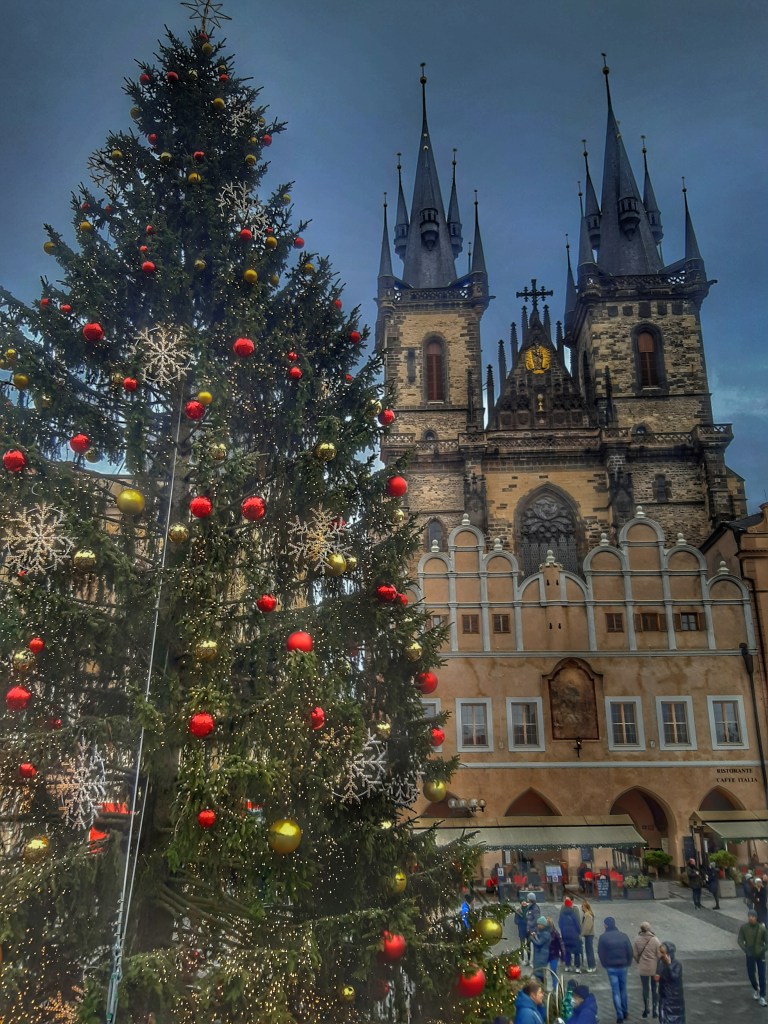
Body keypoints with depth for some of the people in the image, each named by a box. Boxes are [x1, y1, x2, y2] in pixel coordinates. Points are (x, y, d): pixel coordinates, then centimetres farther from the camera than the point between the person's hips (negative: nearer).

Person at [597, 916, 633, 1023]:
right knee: (623, 989, 19)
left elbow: (600, 953, -5)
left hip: (611, 967, -2)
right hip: (623, 966, 2)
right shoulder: (624, 936, -4)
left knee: (615, 991, 4)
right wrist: (627, 963, 9)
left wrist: (605, 965, 8)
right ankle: (625, 1011, 25)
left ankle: (619, 1015, 2)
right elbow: (630, 952, -3)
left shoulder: (603, 937, -8)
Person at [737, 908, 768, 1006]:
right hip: (750, 955, 1)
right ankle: (756, 990, 39)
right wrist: (746, 950, -20)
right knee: (751, 974, 11)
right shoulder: (744, 927, -11)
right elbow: (740, 940, -8)